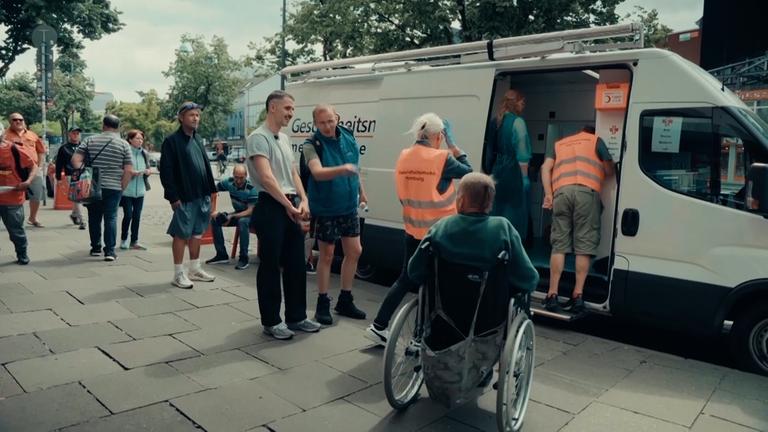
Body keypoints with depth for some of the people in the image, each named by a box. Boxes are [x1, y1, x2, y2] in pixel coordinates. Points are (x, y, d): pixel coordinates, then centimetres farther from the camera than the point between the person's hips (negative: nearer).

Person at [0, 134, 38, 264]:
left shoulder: (15, 150, -9)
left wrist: (28, 182, -19)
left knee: (16, 230, 9)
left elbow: (33, 167, -3)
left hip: (13, 199, -3)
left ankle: (22, 255, 27)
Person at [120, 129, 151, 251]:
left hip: (140, 190, 5)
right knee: (128, 215, -2)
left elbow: (148, 168, 19)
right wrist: (129, 172, -21)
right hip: (127, 190, -5)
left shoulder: (144, 153, 9)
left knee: (137, 216, 8)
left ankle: (134, 241, 17)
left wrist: (148, 171, -2)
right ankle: (123, 240, 14)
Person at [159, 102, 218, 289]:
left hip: (201, 195, 7)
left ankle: (195, 269, 25)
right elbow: (166, 171, -12)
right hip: (184, 197, -7)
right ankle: (178, 274, 9)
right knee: (181, 234, 0)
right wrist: (174, 196, -16)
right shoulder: (172, 141, -8)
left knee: (197, 233, 14)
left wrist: (210, 190, 11)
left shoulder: (197, 139, 15)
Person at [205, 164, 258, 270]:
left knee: (243, 222, -39)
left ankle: (244, 258, -28)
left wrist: (232, 217, -33)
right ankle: (222, 255, -3)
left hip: (250, 215, -6)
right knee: (214, 220, -13)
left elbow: (250, 210, -24)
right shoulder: (229, 182, -9)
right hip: (237, 213, 6)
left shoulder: (251, 188, -24)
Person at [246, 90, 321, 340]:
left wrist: (303, 200, 2)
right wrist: (288, 205, -17)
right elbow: (266, 178, -19)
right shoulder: (258, 138, -10)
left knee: (296, 265, 13)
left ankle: (296, 317, 24)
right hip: (271, 207, -9)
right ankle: (271, 322, 12)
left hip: (291, 207, 9)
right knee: (270, 267, 1)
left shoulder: (284, 138, 18)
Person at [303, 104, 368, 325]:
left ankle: (345, 301, 24)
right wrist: (343, 169, -49)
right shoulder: (312, 145, -16)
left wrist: (361, 191, 21)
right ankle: (323, 304, 18)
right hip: (325, 209, -6)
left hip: (349, 206, 6)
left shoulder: (348, 137, 0)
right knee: (327, 255, 2)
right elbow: (318, 173, -34)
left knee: (354, 251, 9)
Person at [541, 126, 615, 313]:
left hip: (561, 191, 2)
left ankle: (552, 294, -2)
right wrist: (600, 175, 40)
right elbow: (610, 171, 18)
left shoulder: (559, 144, 32)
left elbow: (546, 167, 14)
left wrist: (548, 194, 7)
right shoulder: (596, 141, 25)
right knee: (584, 245, 0)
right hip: (587, 191, -2)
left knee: (559, 245, 3)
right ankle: (578, 295, -4)